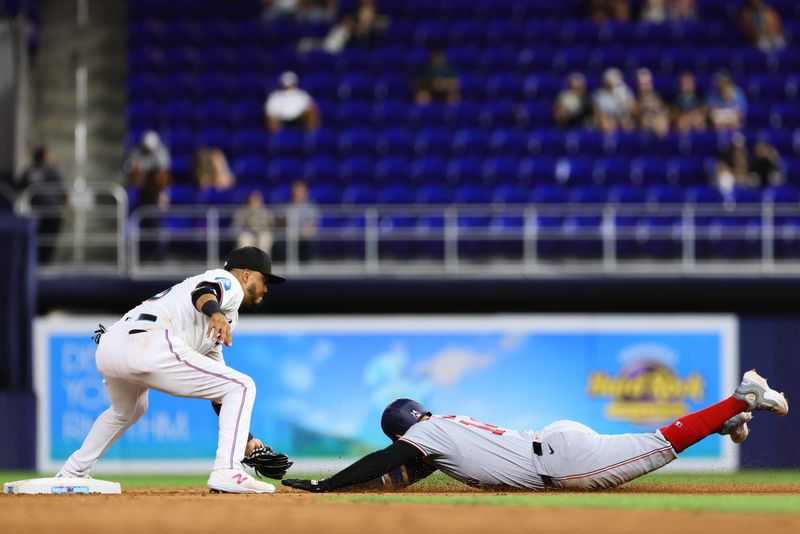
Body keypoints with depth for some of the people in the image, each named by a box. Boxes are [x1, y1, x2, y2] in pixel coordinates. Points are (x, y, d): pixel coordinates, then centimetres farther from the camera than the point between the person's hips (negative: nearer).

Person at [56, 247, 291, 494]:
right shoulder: (228, 283, 12)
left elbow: (218, 391, 40)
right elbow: (204, 291, -15)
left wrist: (244, 437, 37)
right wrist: (215, 312, -37)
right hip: (149, 344, -10)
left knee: (126, 412, 41)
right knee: (242, 387, -5)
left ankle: (70, 474, 47)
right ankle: (227, 471, -18)